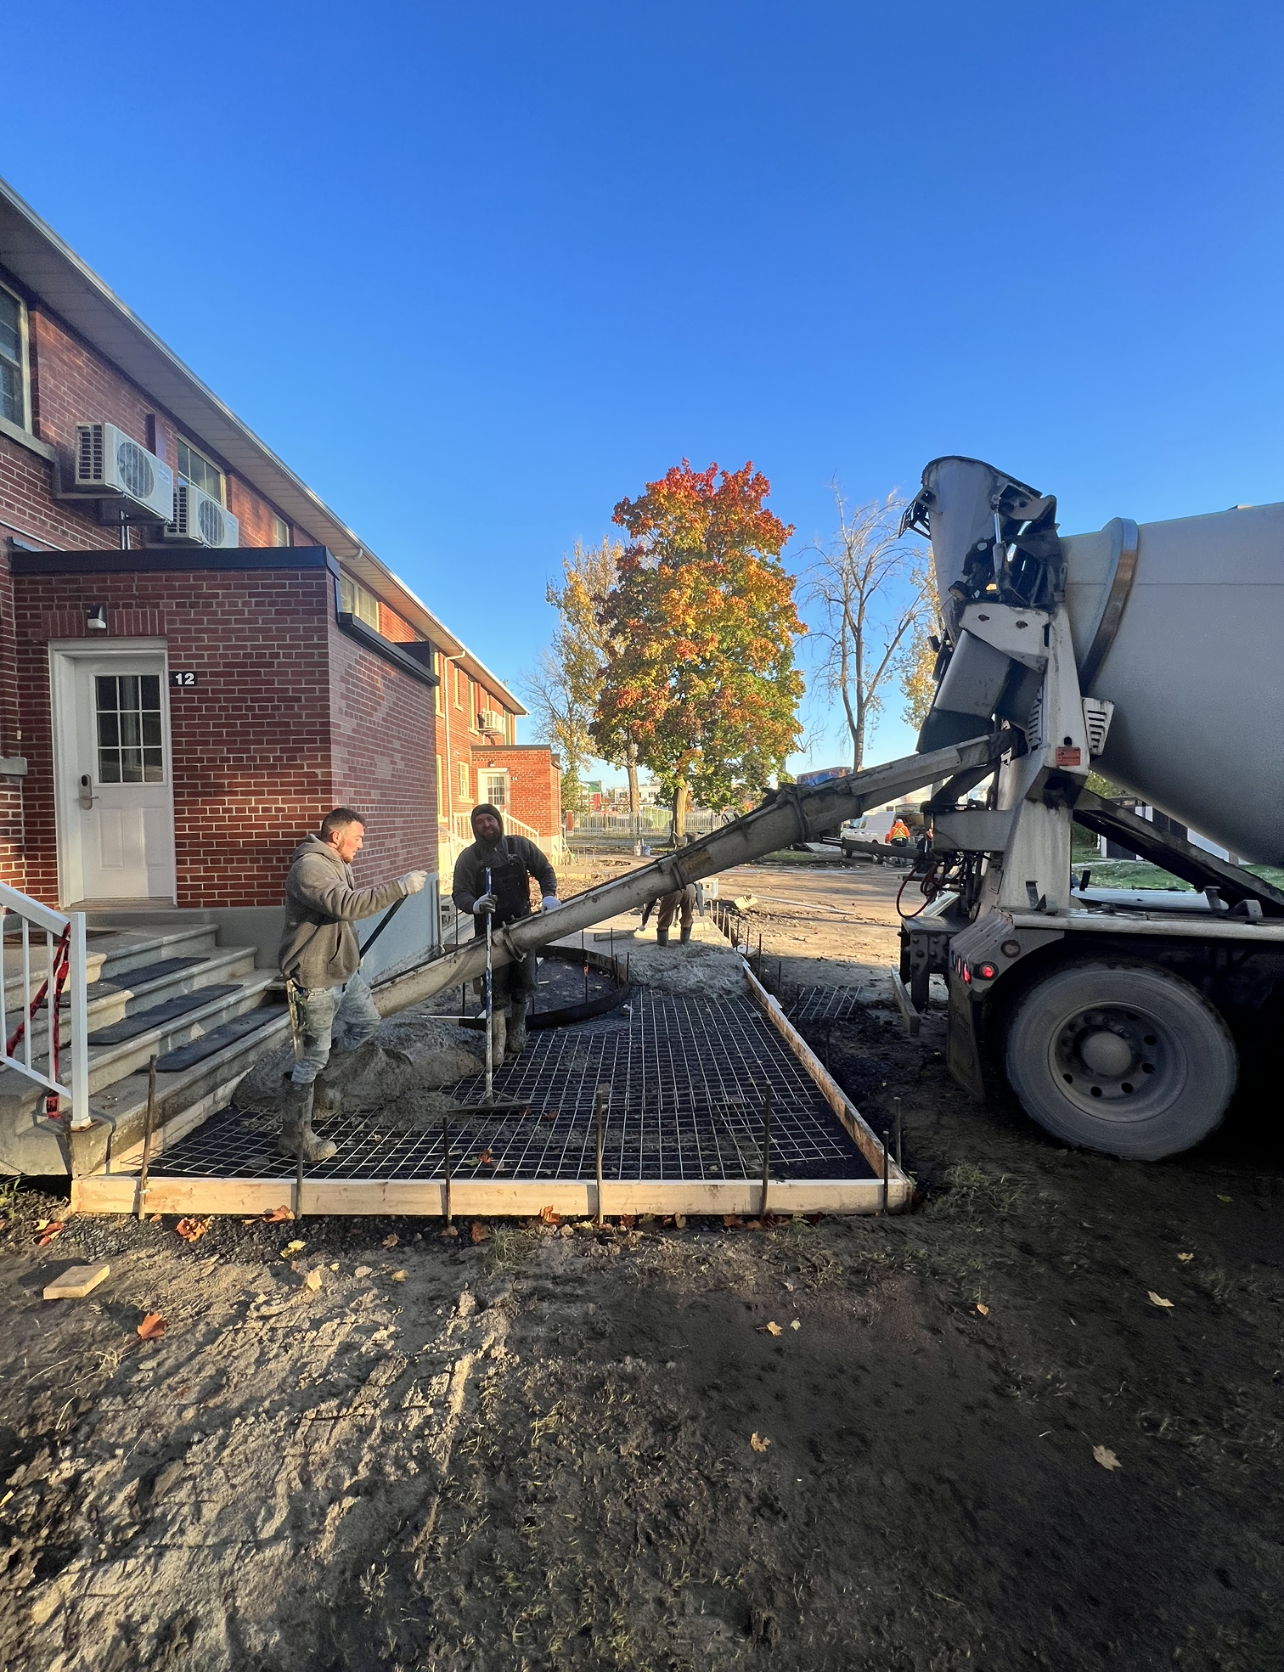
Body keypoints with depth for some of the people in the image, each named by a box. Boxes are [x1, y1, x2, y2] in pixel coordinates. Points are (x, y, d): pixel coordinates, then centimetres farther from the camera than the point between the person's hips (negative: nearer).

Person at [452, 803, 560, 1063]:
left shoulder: (520, 846, 1)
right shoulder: (468, 857, -4)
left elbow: (544, 871, 7)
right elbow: (459, 894, -10)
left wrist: (548, 894, -13)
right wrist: (475, 905, -32)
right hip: (490, 930, -2)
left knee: (524, 983, 10)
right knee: (497, 987, 1)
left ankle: (517, 1030, 35)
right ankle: (498, 1040, 17)